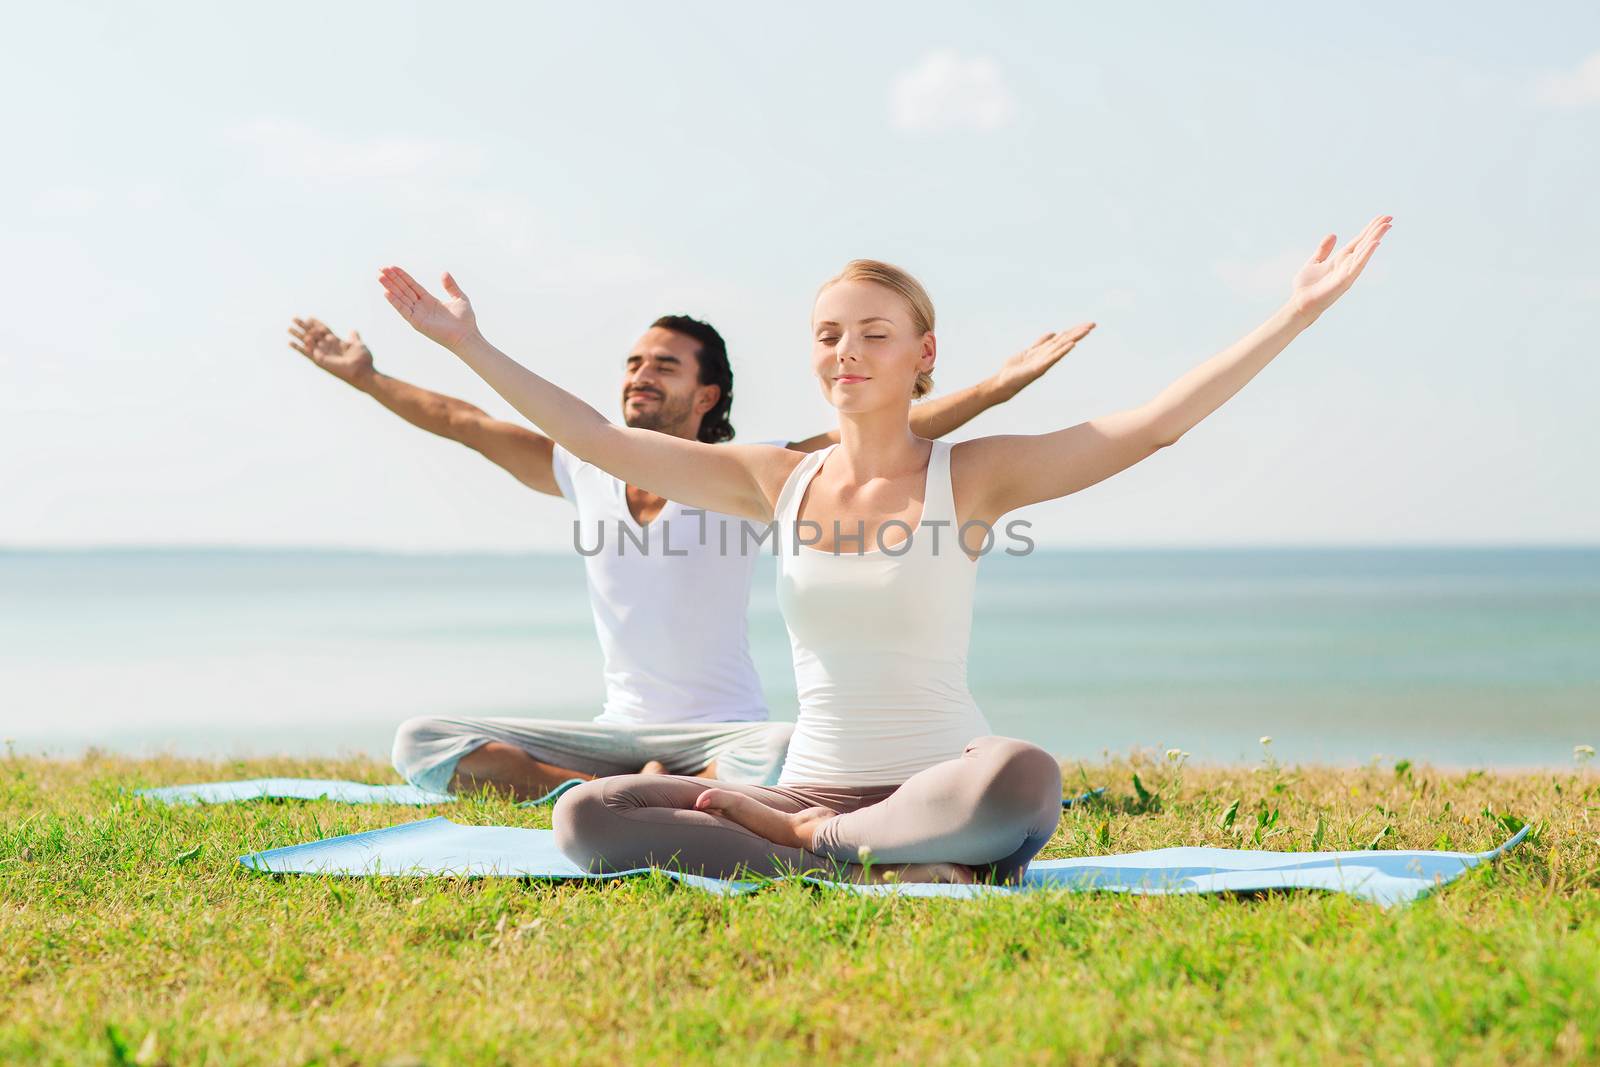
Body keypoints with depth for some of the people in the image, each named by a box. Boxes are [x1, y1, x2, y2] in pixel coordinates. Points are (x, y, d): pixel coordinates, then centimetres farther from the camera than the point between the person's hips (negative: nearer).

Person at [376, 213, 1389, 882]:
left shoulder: (970, 475, -2)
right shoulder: (780, 481, 9)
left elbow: (1151, 425, -9)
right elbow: (597, 439, 14)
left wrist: (1298, 313, -14)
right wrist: (469, 344, 14)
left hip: (937, 787, -3)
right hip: (812, 785, 3)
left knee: (1025, 778, -40)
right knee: (587, 817, -19)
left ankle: (792, 842, -17)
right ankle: (874, 868, -24)